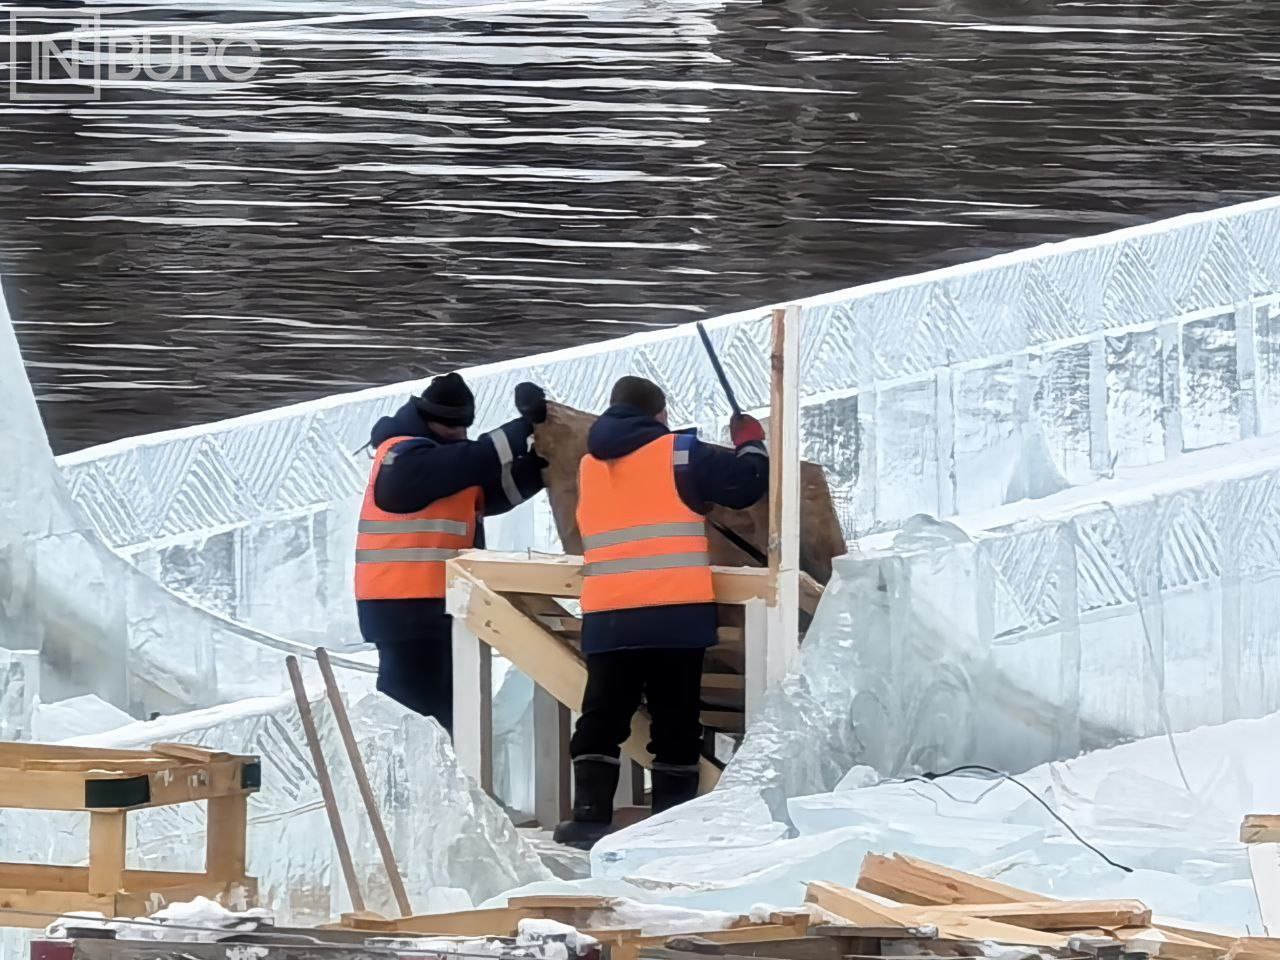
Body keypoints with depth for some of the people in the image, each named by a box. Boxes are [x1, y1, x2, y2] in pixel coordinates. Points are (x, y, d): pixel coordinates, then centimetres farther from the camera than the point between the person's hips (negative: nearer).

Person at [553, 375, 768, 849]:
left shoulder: (590, 465, 13)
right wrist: (752, 444, 20)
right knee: (676, 720, 3)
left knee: (602, 718, 8)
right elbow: (745, 483, -1)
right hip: (674, 613, -3)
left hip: (608, 616, 3)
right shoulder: (678, 454, -2)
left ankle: (590, 818, -1)